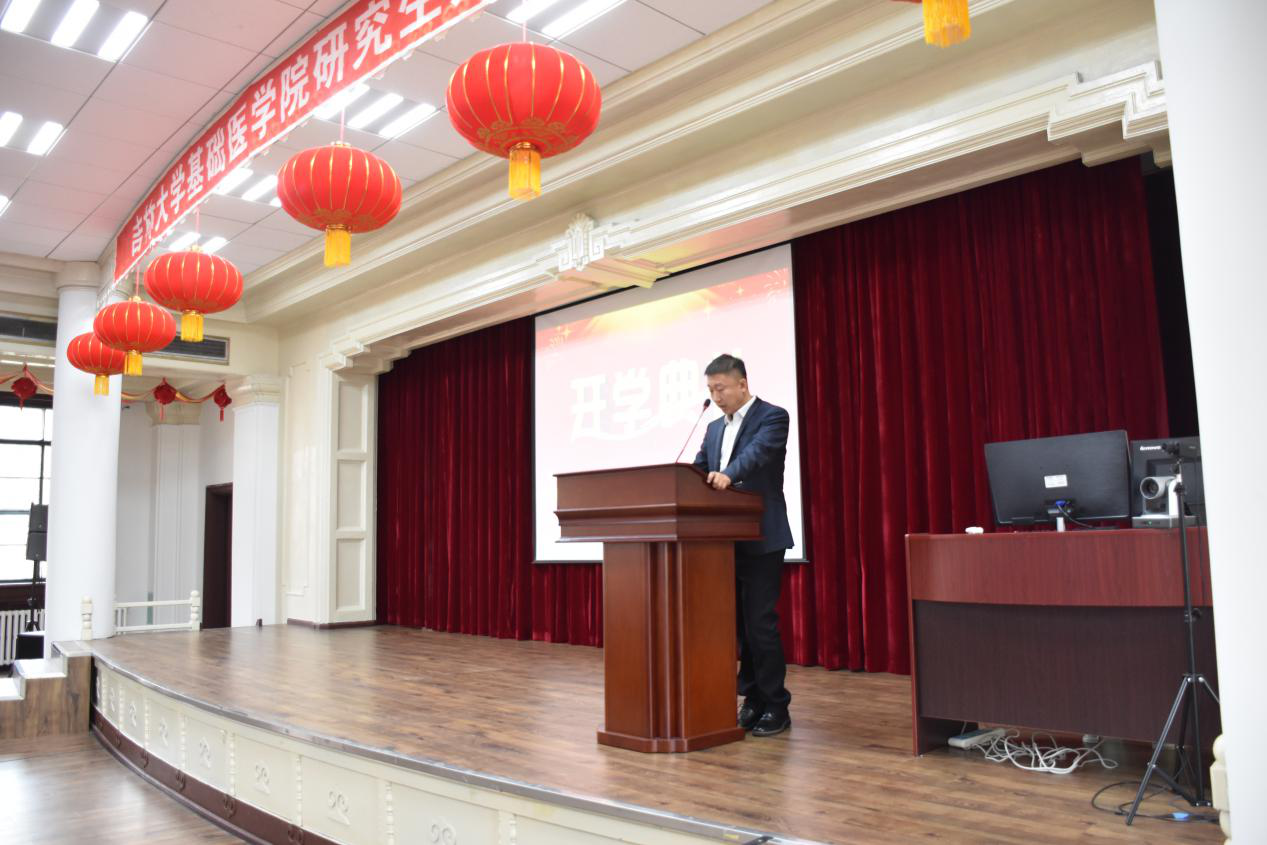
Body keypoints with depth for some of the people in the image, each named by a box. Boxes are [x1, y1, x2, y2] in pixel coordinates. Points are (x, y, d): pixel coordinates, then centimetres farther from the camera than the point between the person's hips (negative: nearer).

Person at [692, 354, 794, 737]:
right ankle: (754, 700, 23)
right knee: (739, 623, 12)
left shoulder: (772, 417, -7)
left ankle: (776, 707, 7)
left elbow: (758, 451, -26)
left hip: (760, 539, -7)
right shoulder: (714, 428, 16)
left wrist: (727, 475, -45)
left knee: (760, 623, -5)